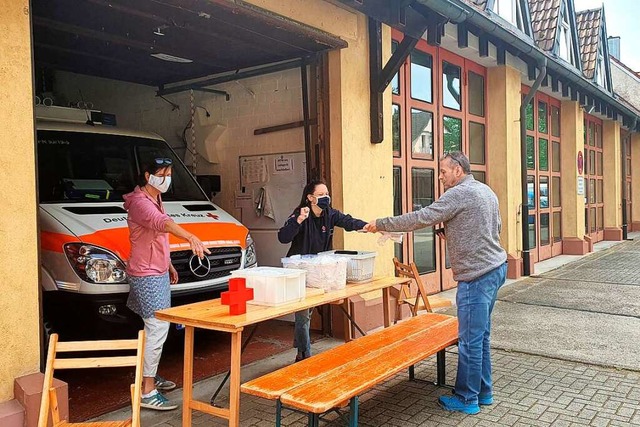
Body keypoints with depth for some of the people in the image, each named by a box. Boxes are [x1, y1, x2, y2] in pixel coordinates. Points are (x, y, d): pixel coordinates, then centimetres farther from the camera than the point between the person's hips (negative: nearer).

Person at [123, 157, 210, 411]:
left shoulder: (155, 200, 15)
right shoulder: (140, 202, -18)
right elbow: (162, 223, -40)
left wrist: (168, 265, 25)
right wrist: (190, 238, -55)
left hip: (158, 273, 10)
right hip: (146, 275, -10)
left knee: (156, 328, 17)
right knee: (157, 329, -12)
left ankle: (151, 375, 31)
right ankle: (148, 392, -8)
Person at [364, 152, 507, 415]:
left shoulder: (459, 193, -15)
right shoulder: (486, 191, 14)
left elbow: (422, 217, -19)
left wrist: (381, 224, -12)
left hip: (477, 276, -10)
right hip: (495, 267, 10)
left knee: (470, 340, 0)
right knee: (481, 337, 18)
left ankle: (467, 399, 11)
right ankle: (483, 392, 28)